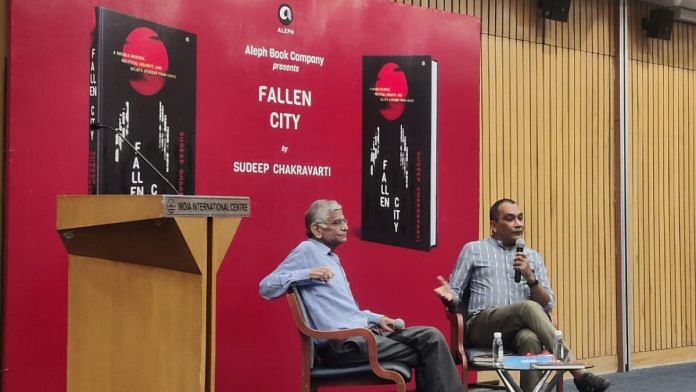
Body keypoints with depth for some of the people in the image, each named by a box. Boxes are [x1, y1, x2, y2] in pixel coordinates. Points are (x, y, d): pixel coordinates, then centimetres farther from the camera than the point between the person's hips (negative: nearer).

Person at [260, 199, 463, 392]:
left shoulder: (331, 257, 22)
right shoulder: (307, 251, -5)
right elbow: (266, 288, -13)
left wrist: (377, 318, 12)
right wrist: (307, 273, -23)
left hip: (363, 330, 9)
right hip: (342, 343, -9)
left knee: (430, 336, -6)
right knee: (423, 354, -14)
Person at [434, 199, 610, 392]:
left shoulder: (533, 256, 19)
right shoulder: (473, 250, 13)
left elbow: (547, 305, 13)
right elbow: (456, 291, 11)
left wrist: (530, 277, -5)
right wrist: (449, 295, -15)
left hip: (520, 329, 3)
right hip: (482, 327, -2)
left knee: (531, 339, -37)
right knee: (529, 307, -33)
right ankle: (579, 373, -36)